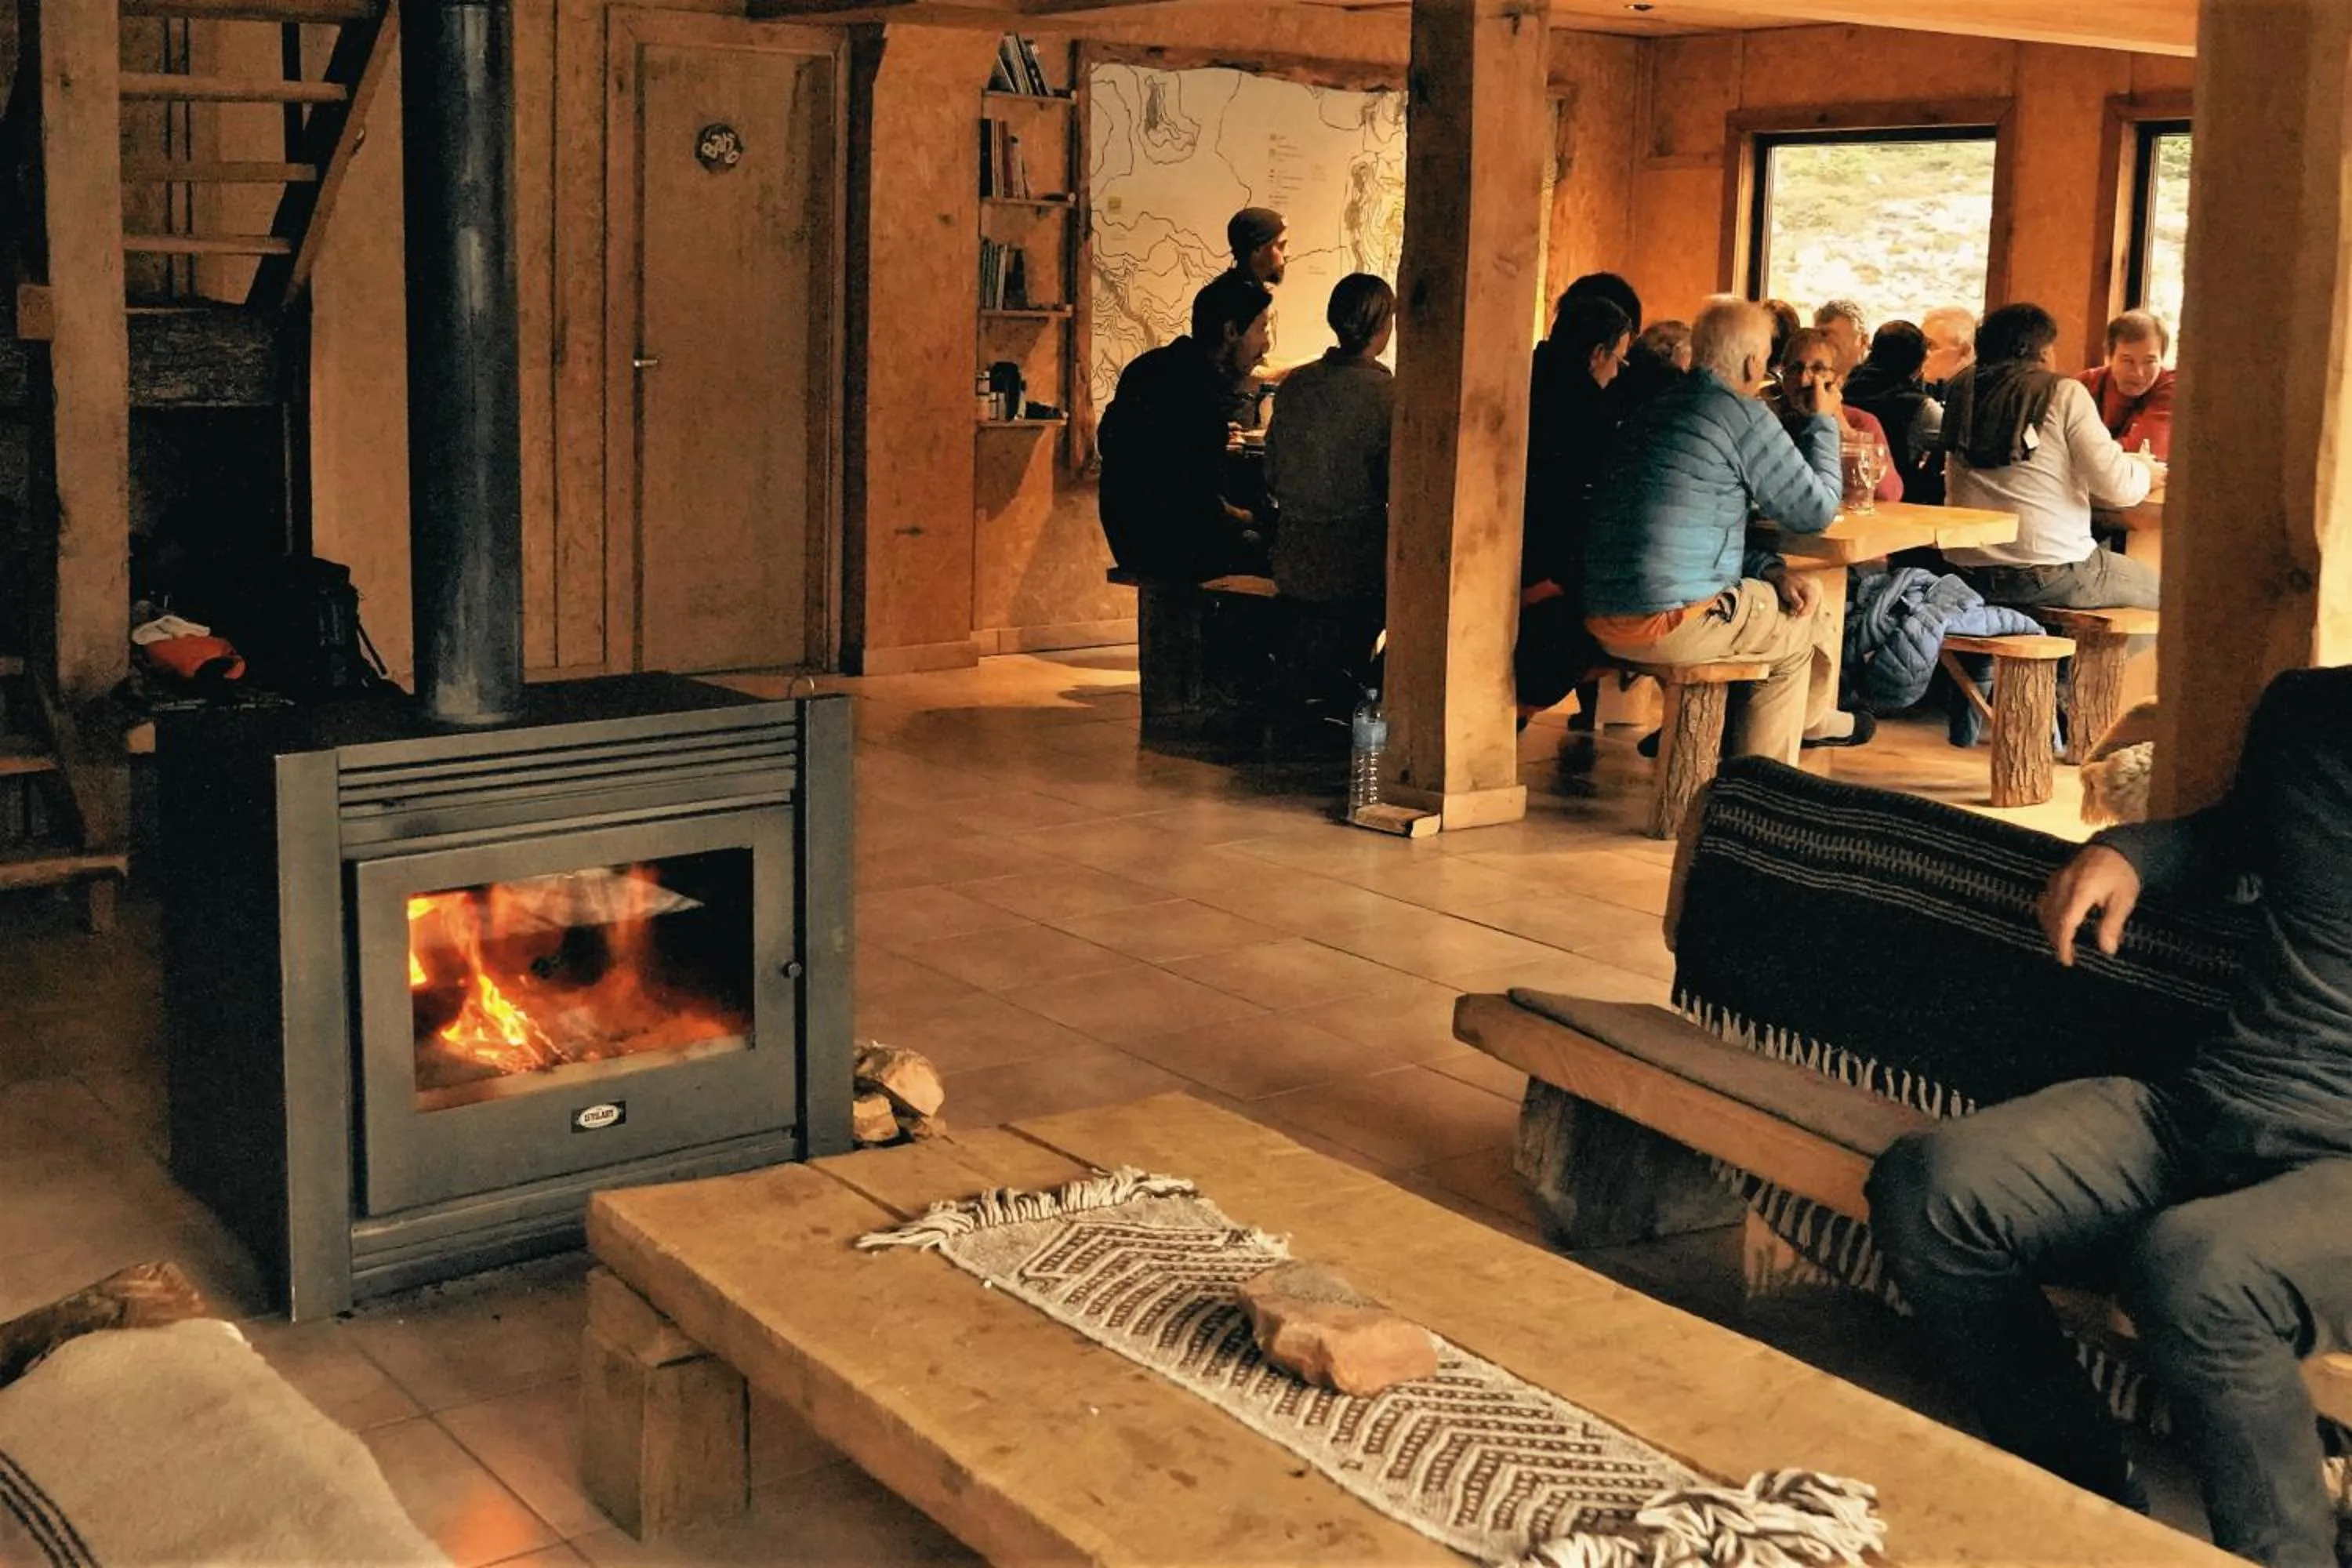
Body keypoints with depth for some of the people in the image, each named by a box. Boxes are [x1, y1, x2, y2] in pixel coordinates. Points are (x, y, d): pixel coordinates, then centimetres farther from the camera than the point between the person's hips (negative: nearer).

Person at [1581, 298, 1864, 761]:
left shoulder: (1660, 407, 18)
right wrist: (1823, 422, 14)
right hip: (1669, 624, -9)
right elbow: (1816, 511, -1)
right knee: (1808, 623, 16)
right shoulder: (1742, 415, -11)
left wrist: (1769, 569, 13)